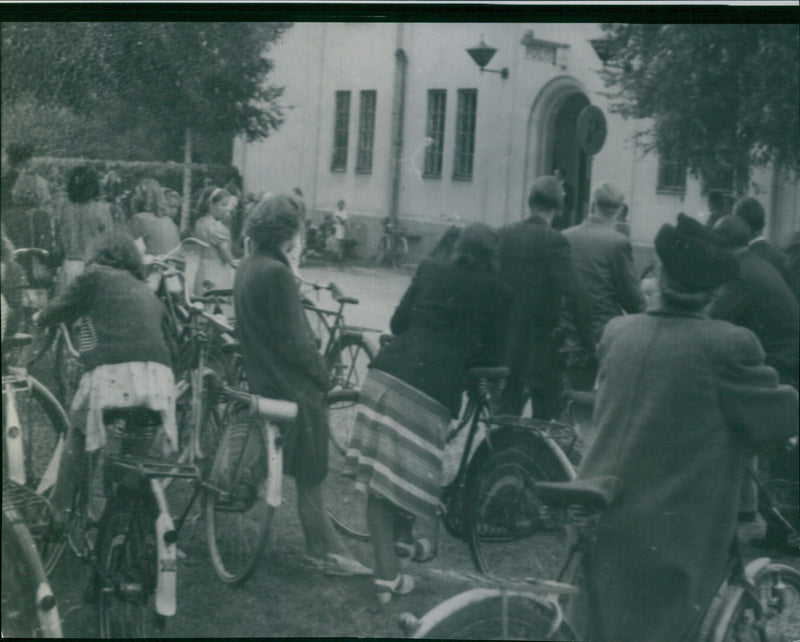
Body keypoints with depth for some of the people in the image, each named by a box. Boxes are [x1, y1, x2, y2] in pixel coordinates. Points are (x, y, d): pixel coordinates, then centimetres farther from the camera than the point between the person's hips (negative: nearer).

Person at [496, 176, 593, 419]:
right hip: (541, 344, -5)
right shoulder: (553, 240, -15)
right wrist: (586, 341, -14)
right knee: (543, 411, 6)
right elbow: (576, 293, -21)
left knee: (507, 410, 16)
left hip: (507, 342, 5)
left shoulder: (505, 235, 2)